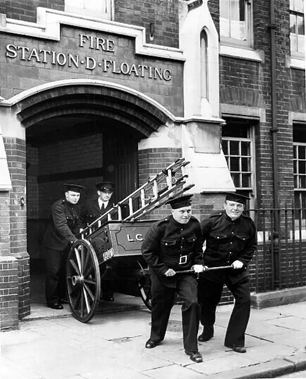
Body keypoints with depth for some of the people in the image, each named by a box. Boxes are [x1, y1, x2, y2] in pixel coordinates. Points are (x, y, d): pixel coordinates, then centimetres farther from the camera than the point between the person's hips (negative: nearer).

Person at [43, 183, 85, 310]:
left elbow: (78, 226, 6)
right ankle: (52, 300, 3)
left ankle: (62, 296, 23)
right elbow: (61, 226, -30)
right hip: (54, 243, -7)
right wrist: (74, 240, -39)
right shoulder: (58, 206, -19)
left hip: (67, 244, 7)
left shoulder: (77, 209, 6)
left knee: (64, 271, 11)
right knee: (54, 272, -5)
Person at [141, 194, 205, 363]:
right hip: (162, 273, -1)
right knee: (160, 305, 17)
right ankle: (156, 336, 48)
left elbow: (198, 247, 10)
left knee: (192, 303, -16)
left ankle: (191, 348, -4)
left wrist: (198, 262, -4)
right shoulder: (159, 227, -21)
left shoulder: (194, 225, -9)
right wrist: (163, 269, -16)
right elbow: (147, 251, -14)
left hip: (186, 272, 2)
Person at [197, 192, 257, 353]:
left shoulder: (248, 225, -5)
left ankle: (235, 340, 4)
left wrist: (242, 261, -7)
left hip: (236, 269, 2)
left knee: (244, 300, -9)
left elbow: (251, 247, 7)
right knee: (207, 301, 10)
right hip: (211, 268, -2)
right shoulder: (212, 222, -15)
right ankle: (207, 330, 40)